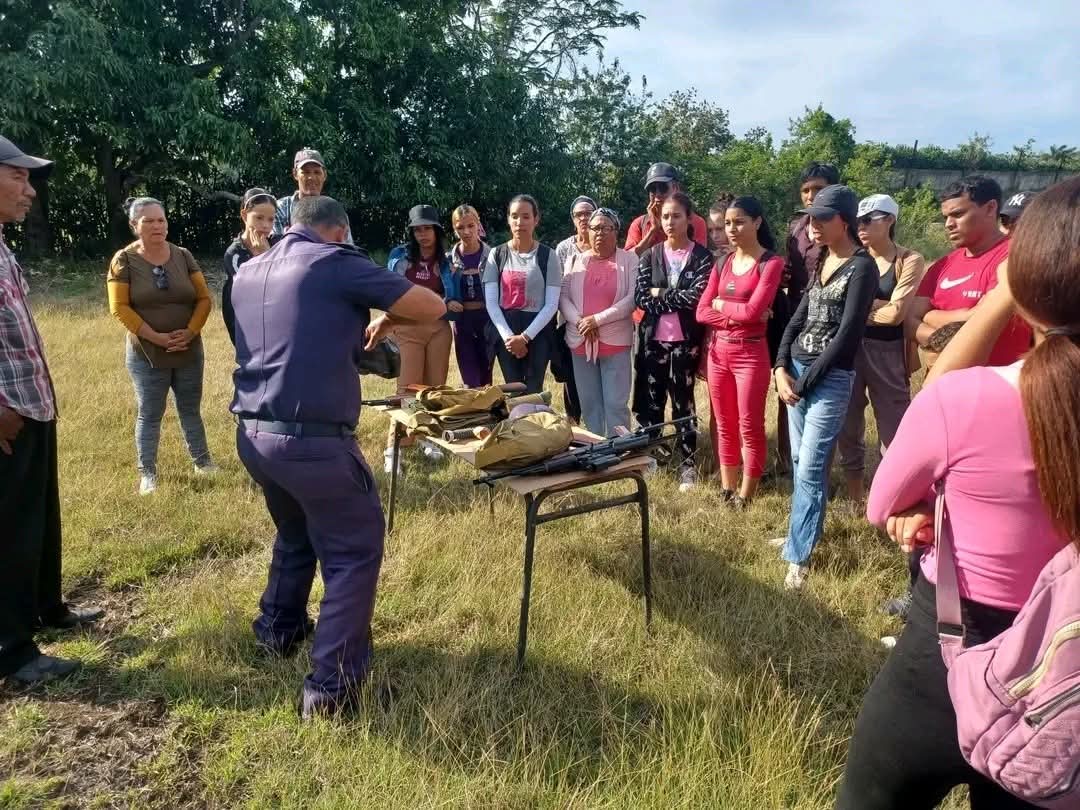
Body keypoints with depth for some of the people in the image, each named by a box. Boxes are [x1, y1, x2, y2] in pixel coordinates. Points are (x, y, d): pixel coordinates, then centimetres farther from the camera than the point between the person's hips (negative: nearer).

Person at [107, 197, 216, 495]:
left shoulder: (183, 256, 2)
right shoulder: (124, 260, -7)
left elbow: (204, 297, 0)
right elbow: (119, 308, -11)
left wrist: (191, 331, -14)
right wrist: (155, 336, -18)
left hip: (189, 351, 3)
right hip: (146, 354, -3)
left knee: (190, 409, 15)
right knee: (149, 414, 6)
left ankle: (201, 460, 27)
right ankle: (147, 473, 16)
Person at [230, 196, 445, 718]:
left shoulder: (247, 273, 15)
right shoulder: (338, 264, -6)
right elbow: (434, 308, -3)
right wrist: (387, 319, 15)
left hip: (252, 434, 8)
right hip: (313, 439, -8)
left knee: (295, 533, 30)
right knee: (353, 551, 5)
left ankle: (278, 629, 45)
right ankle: (330, 686, 3)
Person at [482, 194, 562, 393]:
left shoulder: (547, 256, 1)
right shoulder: (497, 255, 6)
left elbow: (552, 305, -5)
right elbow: (491, 302, 1)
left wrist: (525, 336, -12)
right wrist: (508, 336, -11)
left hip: (537, 332, -2)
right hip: (505, 332, 2)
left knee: (533, 391, -3)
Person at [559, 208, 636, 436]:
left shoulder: (629, 260, -1)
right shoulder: (575, 260, 10)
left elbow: (632, 299, -10)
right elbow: (563, 297, 4)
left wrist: (597, 319, -15)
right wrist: (580, 322, -13)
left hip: (615, 341, -3)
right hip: (580, 341, 4)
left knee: (616, 403, 0)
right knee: (589, 403, 11)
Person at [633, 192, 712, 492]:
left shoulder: (702, 256, -1)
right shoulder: (650, 256, 6)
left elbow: (697, 296, -15)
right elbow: (640, 298, -5)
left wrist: (659, 294, -10)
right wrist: (677, 300, -14)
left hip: (686, 340, -2)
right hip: (653, 338, 2)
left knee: (683, 401, 5)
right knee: (650, 400, 8)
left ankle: (687, 464, 14)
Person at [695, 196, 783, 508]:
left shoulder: (771, 263, -7)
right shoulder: (722, 264, 11)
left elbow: (753, 311, -18)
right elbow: (701, 312, 2)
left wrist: (721, 304, -2)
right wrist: (736, 316, -13)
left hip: (750, 353, -6)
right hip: (718, 351, 6)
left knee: (749, 427, 2)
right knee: (724, 426, 12)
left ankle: (744, 499, 12)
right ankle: (726, 493, 23)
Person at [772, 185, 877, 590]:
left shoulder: (862, 266, -10)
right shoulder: (821, 260, 12)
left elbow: (847, 333, -14)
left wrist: (807, 381, -12)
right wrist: (781, 367, 0)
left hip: (831, 377, -7)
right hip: (796, 369, 7)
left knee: (810, 468, -5)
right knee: (800, 460, 13)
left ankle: (799, 555, 4)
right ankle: (802, 531, 28)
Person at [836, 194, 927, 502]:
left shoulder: (909, 261, -5)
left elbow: (895, 314, -15)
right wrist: (879, 306, -13)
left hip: (887, 352, -4)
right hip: (849, 349, 4)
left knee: (893, 428, 4)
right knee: (848, 424, 11)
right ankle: (854, 497, 26)